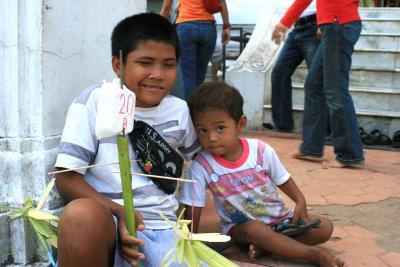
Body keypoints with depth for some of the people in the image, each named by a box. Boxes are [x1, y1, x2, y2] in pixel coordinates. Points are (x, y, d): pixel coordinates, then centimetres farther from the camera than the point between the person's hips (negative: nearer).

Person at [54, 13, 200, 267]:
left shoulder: (179, 110, 7)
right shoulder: (95, 101, -4)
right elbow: (67, 179, -7)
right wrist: (119, 213, -21)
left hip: (162, 228, 2)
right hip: (103, 221, -1)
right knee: (82, 213, -37)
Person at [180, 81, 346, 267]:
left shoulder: (262, 151, -14)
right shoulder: (201, 166, -19)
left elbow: (283, 180, 2)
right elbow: (192, 210, -13)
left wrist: (300, 202, -12)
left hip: (280, 217, 3)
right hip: (240, 227, -3)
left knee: (325, 227, -11)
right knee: (254, 230, -37)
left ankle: (265, 247, -21)